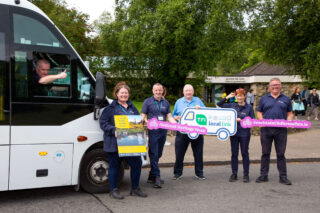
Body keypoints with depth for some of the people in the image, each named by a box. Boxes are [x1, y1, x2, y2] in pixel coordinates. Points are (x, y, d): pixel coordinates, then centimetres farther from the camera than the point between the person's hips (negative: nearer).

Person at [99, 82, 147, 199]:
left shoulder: (132, 107, 16)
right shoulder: (110, 108, -1)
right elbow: (103, 122, -6)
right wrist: (113, 130, -20)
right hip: (115, 143, -5)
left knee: (137, 163, 4)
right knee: (114, 166, 5)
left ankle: (135, 189, 21)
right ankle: (113, 190, 19)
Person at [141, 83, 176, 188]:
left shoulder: (166, 103, 15)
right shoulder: (147, 102, 4)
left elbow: (169, 117, 12)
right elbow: (143, 116, 0)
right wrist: (147, 122, -22)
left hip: (163, 131, 5)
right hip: (153, 131, -5)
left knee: (158, 154, 10)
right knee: (154, 154, -8)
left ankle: (151, 176, 22)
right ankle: (156, 177, -7)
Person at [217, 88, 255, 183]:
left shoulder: (249, 107, -2)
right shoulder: (232, 105, 6)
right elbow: (219, 104, 11)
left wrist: (241, 120, -15)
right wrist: (227, 97, 1)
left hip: (244, 134, -3)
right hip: (234, 133, 3)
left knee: (244, 154, 4)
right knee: (234, 154, 7)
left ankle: (246, 174, 14)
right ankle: (234, 174, 17)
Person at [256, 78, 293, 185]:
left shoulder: (286, 99, 11)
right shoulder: (264, 99, 10)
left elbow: (290, 113, 14)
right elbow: (259, 112, 11)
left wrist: (289, 120, -6)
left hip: (281, 130, 0)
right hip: (266, 130, 0)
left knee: (281, 154, 4)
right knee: (265, 153, 6)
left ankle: (283, 177, 11)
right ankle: (263, 175, 14)